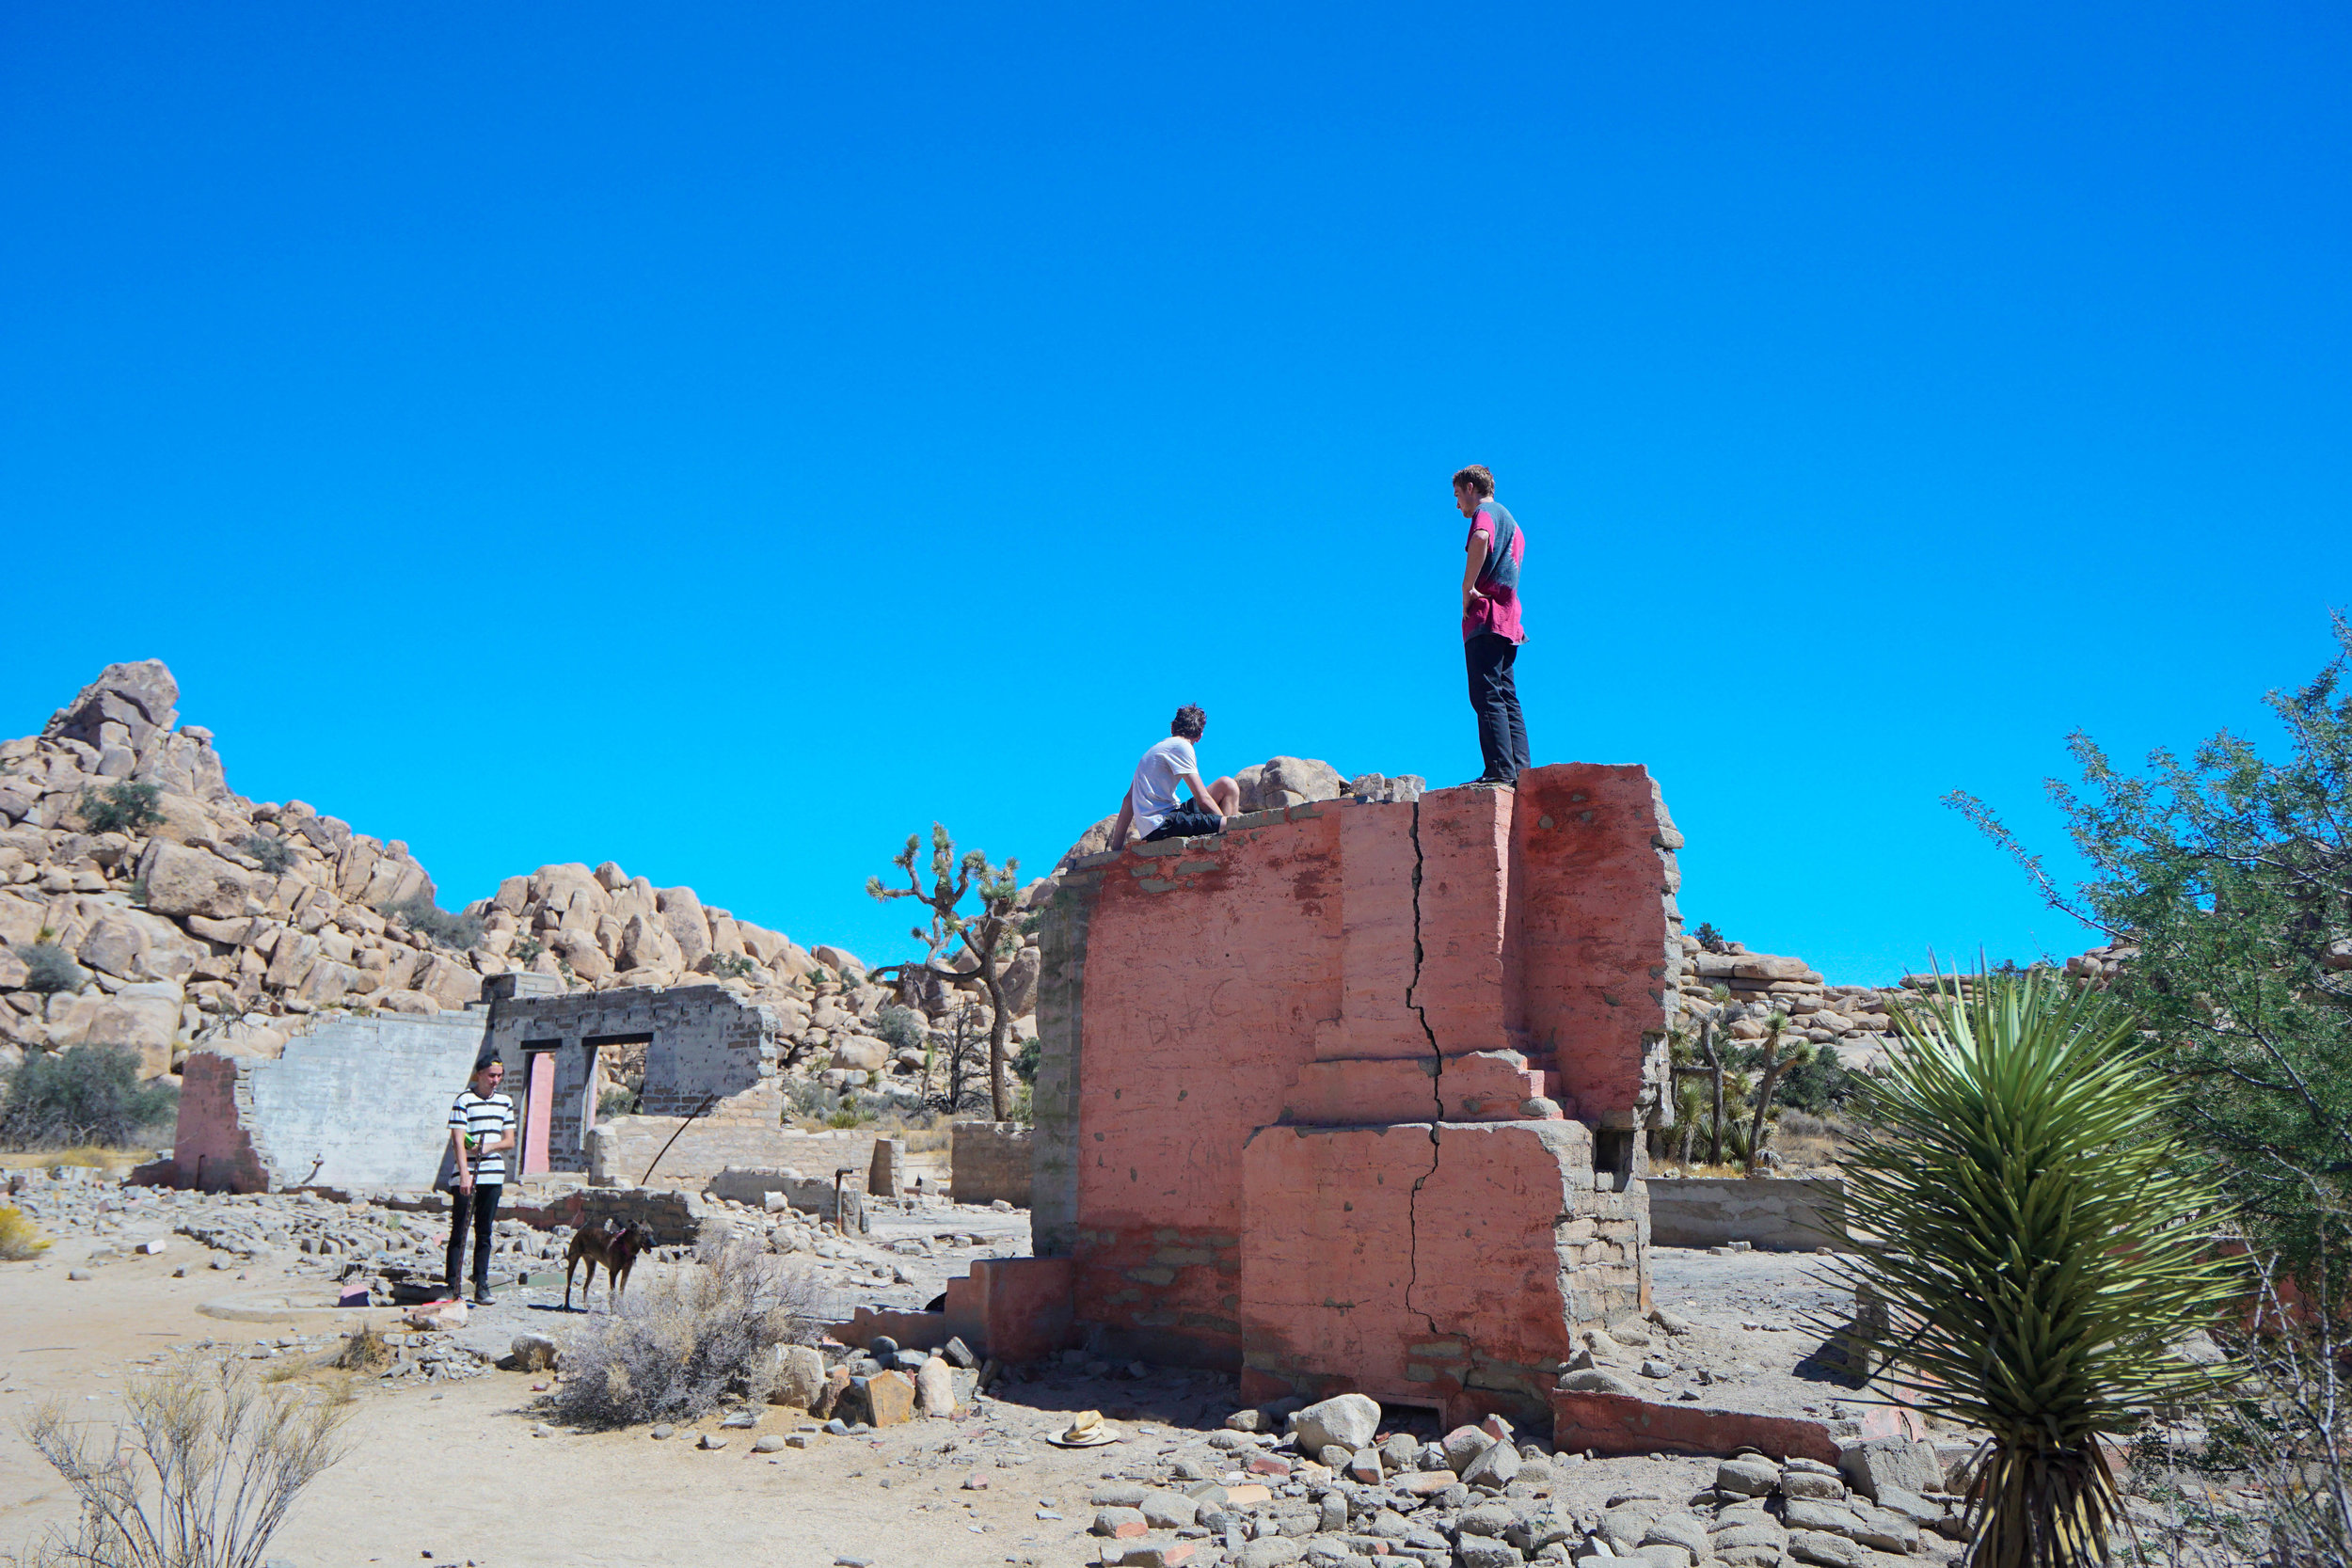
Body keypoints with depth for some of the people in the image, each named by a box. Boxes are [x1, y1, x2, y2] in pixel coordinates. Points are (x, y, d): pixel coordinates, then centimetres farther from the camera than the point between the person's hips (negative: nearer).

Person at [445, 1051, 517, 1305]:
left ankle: (482, 1286, 9)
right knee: (459, 1232, -3)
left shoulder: (505, 1102, 11)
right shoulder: (464, 1100, -5)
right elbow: (458, 1140, -13)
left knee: (484, 1232, 7)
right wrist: (464, 1174, -22)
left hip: (493, 1176, 5)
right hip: (466, 1176, -4)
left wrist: (489, 1146, -9)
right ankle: (452, 1286, 0)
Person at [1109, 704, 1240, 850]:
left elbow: (1129, 799, 23)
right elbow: (1203, 799, -10)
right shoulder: (1181, 746, -4)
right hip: (1160, 825, -9)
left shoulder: (1156, 749, 24)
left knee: (1227, 785, 12)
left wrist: (1117, 847, 24)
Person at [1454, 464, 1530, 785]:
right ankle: (1520, 769, -1)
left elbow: (1480, 539, -27)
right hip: (1508, 617, 10)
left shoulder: (1485, 513, -3)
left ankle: (1500, 768, -21)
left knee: (1487, 695, -14)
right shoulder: (1511, 521, 28)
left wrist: (1467, 588, -21)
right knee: (1507, 696, 6)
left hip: (1486, 616, -9)